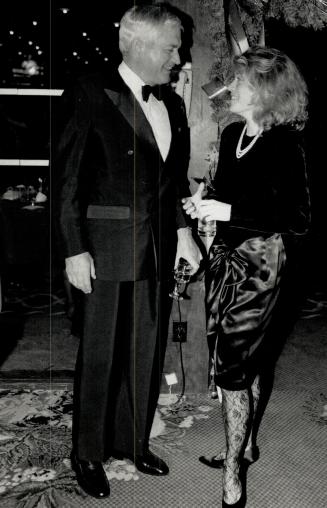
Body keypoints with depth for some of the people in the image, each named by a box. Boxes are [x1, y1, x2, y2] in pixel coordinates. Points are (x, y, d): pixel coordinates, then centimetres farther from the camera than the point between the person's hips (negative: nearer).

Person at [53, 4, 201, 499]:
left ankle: (134, 440, 33)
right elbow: (68, 179, -10)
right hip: (108, 248, -6)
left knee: (148, 352, 14)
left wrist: (183, 230, 5)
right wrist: (75, 251, -14)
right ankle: (88, 454, 25)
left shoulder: (172, 104, 10)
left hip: (158, 249, 6)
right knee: (100, 356, 6)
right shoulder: (91, 95, -9)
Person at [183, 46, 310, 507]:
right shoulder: (232, 134, 7)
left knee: (233, 364, -4)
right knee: (247, 360, 17)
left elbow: (297, 220, -18)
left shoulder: (284, 146, -15)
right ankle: (245, 445, 35)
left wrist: (228, 212, -21)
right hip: (227, 257, 7)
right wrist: (204, 202, 1)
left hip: (260, 265, -7)